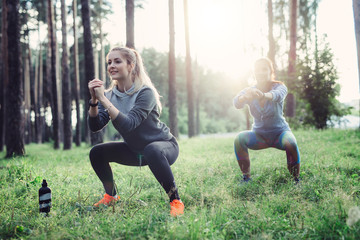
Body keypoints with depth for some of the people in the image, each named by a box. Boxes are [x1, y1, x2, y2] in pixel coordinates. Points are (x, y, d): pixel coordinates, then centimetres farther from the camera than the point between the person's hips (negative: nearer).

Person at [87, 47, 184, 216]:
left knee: (152, 151, -39)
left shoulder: (145, 92, -23)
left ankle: (176, 201, -24)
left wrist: (103, 99, -36)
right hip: (135, 150, 7)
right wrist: (94, 100, -27)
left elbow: (128, 125, -35)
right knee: (97, 152, -5)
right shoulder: (110, 95, -4)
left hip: (163, 146, -6)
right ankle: (111, 196, 16)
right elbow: (95, 126, -13)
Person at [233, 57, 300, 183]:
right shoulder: (249, 91, -7)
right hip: (259, 135, 2)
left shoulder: (279, 86, -14)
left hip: (280, 132, -2)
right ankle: (246, 176, -15)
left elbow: (277, 95, -41)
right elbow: (237, 102, -31)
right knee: (239, 138, -26)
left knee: (291, 143, -34)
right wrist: (245, 97, -57)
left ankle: (295, 178, -15)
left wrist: (264, 95, -66)